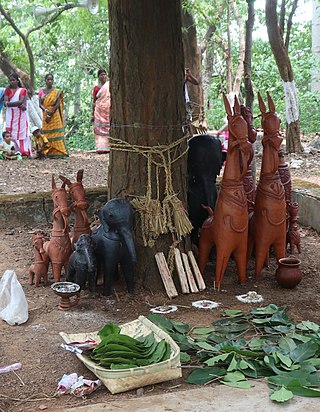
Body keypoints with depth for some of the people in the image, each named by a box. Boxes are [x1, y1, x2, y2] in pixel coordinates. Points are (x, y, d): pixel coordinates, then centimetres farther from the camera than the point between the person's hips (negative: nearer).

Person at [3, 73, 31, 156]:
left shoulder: (23, 90, 8)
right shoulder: (8, 90, 12)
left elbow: (21, 101, -8)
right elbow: (5, 103, -2)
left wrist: (9, 103, -9)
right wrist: (18, 105, -12)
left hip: (21, 115, -1)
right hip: (11, 116, 1)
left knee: (22, 132, -4)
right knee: (11, 134, -7)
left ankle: (25, 152, -7)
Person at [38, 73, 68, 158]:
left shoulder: (57, 92, 2)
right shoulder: (41, 91, 10)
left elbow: (57, 104, -6)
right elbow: (40, 104, 4)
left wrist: (50, 115, -13)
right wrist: (46, 110, -16)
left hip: (55, 115, -3)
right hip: (45, 115, 3)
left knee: (56, 132, -7)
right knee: (46, 134, 0)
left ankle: (57, 153, -9)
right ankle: (48, 153, 0)